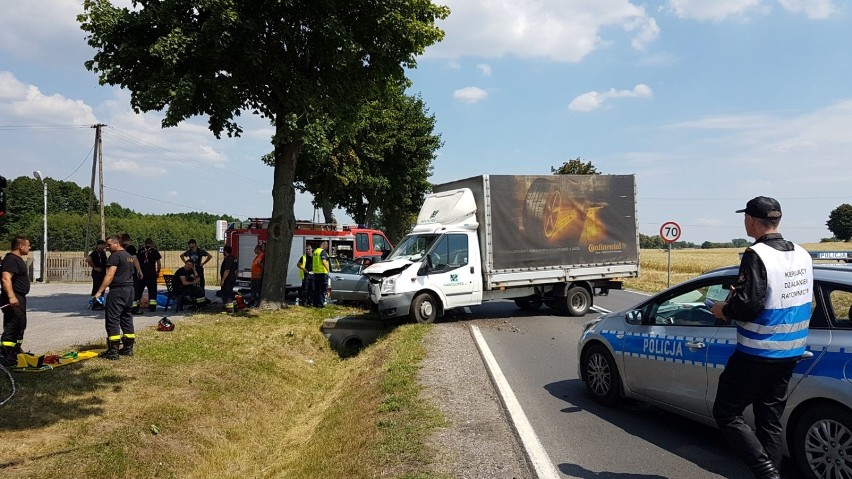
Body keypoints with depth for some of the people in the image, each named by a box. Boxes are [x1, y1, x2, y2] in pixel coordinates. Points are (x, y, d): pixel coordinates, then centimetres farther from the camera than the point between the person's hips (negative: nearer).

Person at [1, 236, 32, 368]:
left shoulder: (17, 259, 17)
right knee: (12, 327, -12)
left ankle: (16, 351, 33)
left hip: (19, 298, 11)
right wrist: (11, 297, -40)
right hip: (13, 300, -11)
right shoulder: (11, 260, -17)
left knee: (21, 325, 20)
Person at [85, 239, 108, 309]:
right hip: (97, 273, -9)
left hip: (103, 272, 9)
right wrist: (94, 267, -19)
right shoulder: (95, 252, -12)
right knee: (96, 288, -6)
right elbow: (88, 259, -27)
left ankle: (99, 304, 22)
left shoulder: (103, 252, 15)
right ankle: (94, 305, -2)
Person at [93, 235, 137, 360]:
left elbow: (110, 276, -19)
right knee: (127, 319, 14)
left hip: (118, 290, -9)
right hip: (130, 289, 9)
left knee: (112, 320, -5)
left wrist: (99, 292, -21)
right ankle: (128, 348, 18)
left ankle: (113, 351, -6)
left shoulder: (115, 256, -11)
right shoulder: (129, 256, 17)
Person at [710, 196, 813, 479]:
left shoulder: (756, 255, -19)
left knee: (726, 414, 3)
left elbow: (749, 306, -25)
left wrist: (723, 310, -4)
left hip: (757, 355, -8)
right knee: (770, 421, 15)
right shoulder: (802, 255, 7)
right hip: (789, 353, 8)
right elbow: (801, 300, 17)